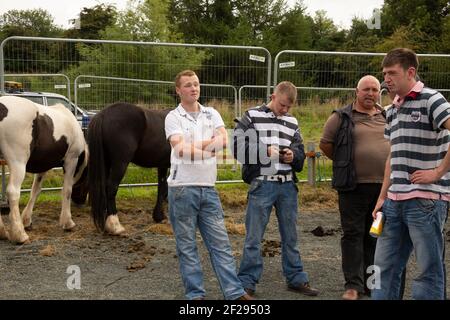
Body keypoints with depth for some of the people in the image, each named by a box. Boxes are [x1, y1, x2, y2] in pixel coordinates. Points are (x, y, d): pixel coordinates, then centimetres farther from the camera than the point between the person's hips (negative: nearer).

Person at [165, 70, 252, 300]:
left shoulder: (211, 114, 11)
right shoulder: (173, 117, -2)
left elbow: (223, 140, -6)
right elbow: (180, 149, -16)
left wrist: (194, 146, -14)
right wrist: (209, 148, -8)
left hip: (208, 188, 4)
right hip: (182, 188, -4)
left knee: (220, 242, 5)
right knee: (186, 245, 4)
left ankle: (234, 292, 8)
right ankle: (195, 294, 12)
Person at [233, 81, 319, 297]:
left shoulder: (292, 122, 12)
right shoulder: (252, 116, -1)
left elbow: (301, 152, 18)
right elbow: (237, 147, -9)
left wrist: (293, 156, -5)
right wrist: (265, 151, -17)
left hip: (288, 186, 5)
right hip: (262, 184, -4)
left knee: (290, 236, 14)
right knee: (253, 237, 0)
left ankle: (296, 279, 25)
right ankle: (247, 282, 9)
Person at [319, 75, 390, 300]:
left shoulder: (388, 118, 12)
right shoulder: (342, 117, 0)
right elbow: (325, 144, 4)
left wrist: (388, 167, 14)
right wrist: (344, 164, 7)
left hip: (384, 186, 4)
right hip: (354, 186, -4)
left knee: (376, 236, 11)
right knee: (353, 234, -1)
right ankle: (353, 285, 4)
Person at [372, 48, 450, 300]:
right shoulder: (393, 110, 16)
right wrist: (382, 198, 18)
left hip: (426, 199, -8)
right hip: (395, 200, 8)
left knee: (429, 269, 2)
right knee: (385, 266, 11)